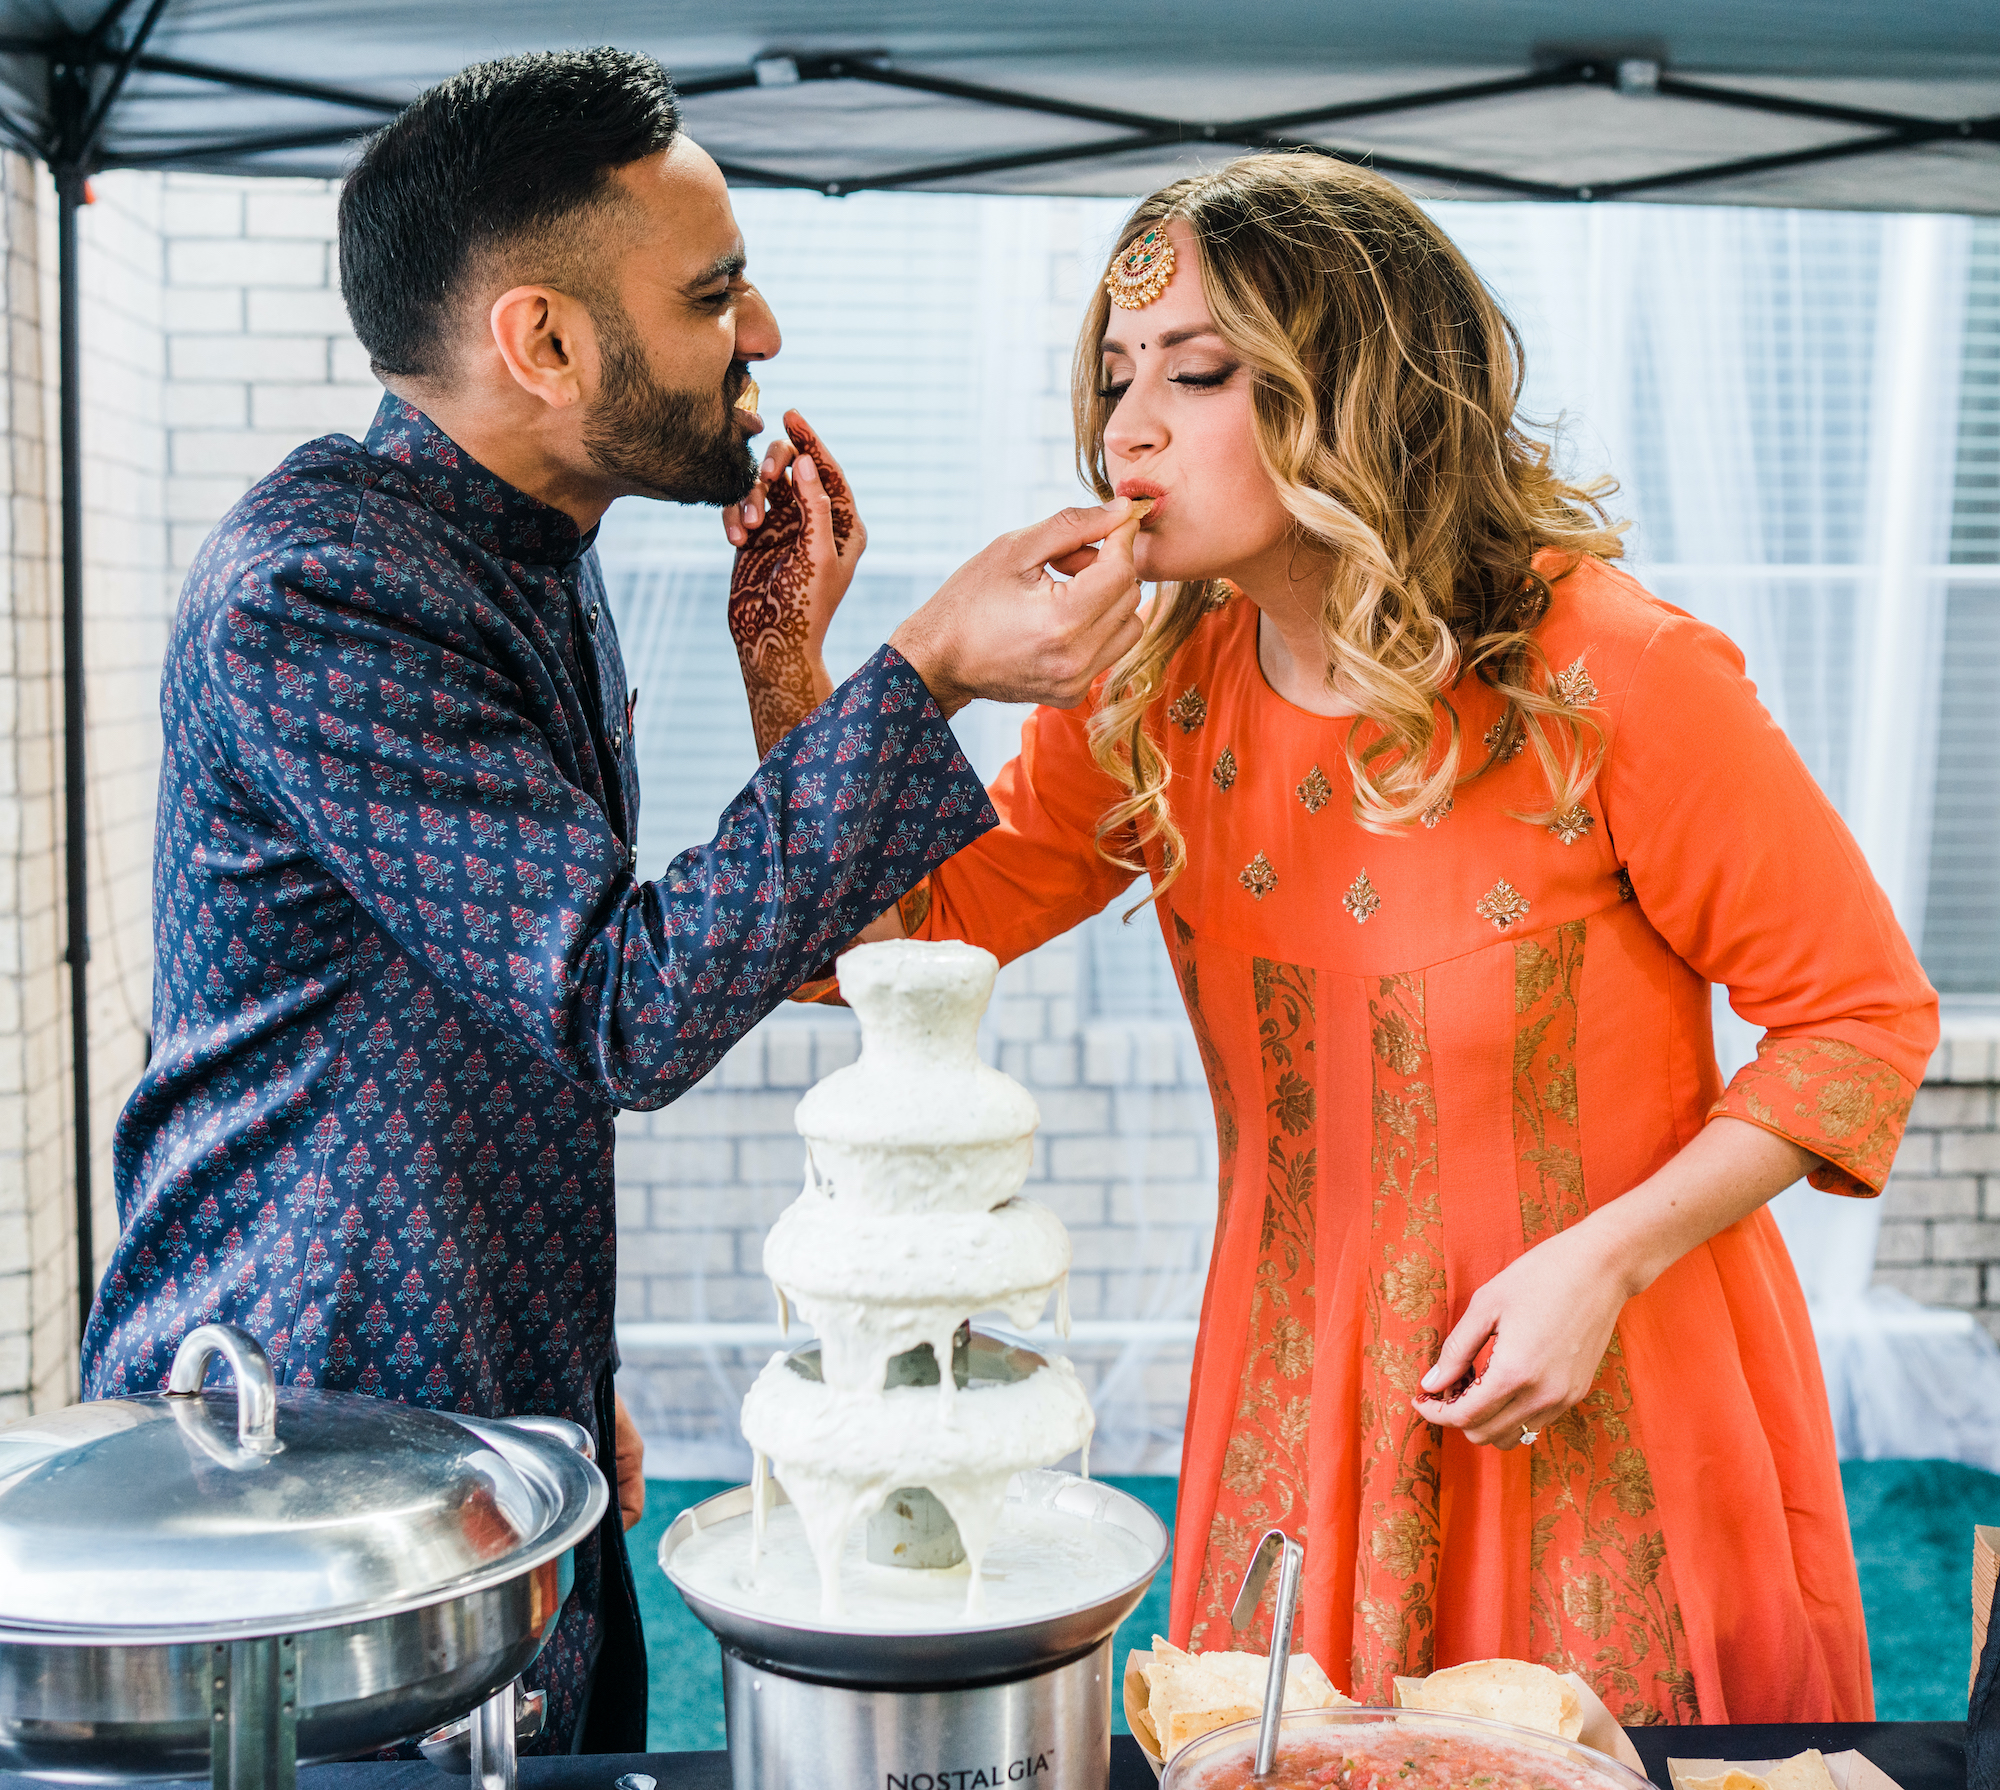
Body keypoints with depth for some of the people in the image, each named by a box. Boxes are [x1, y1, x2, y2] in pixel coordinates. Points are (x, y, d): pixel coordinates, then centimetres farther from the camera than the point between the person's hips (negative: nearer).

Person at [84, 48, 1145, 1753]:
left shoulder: (534, 559, 8)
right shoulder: (311, 595, -23)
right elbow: (629, 1007, -27)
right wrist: (923, 673, -27)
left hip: (511, 1412, 9)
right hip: (310, 1453, -9)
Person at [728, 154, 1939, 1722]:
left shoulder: (1613, 679, -19)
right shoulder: (1149, 703, -5)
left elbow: (1866, 1014, -10)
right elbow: (894, 936, -5)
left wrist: (1605, 1259, -18)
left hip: (1623, 1414, -3)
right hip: (1304, 1412, 4)